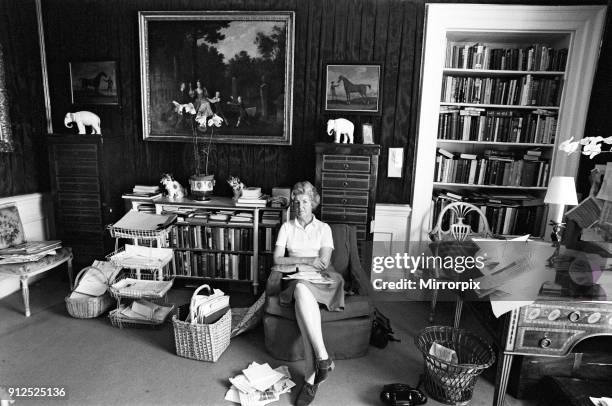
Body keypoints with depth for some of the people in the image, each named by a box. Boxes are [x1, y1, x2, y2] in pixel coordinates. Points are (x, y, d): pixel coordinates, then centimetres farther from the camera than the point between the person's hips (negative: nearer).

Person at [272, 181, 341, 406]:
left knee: (302, 296, -36)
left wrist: (292, 265, -9)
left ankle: (311, 378, -32)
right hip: (296, 281, 1)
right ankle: (323, 358, -33)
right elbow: (277, 260, 0)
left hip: (319, 280, -1)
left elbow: (323, 262, -5)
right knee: (302, 294, -37)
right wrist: (307, 260, -9)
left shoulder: (323, 228, 8)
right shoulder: (286, 227, 11)